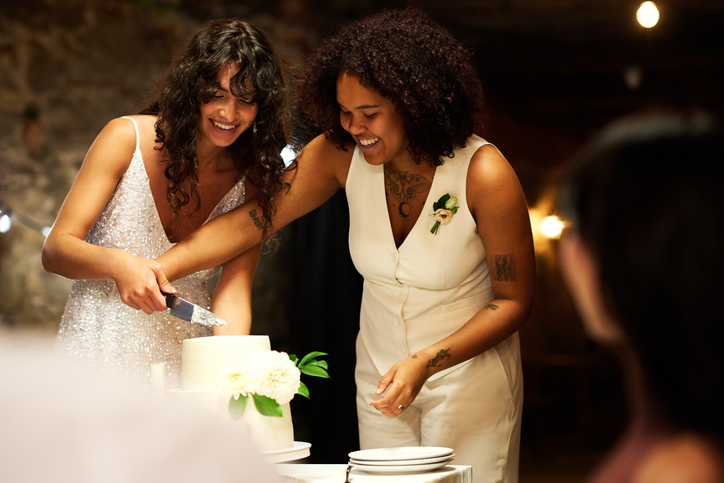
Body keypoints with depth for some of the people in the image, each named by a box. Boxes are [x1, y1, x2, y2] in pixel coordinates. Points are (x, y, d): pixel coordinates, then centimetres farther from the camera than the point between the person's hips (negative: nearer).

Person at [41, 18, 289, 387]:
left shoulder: (252, 180, 1)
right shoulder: (127, 139, -6)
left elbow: (233, 291, -7)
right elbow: (55, 250, -7)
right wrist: (117, 264, -28)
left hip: (184, 370, 3)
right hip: (97, 359, -3)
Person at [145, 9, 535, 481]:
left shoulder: (484, 174, -23)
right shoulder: (342, 154, -13)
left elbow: (514, 300, -14)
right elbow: (250, 220, -8)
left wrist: (426, 363, -25)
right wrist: (162, 268, -23)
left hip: (471, 371, -4)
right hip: (380, 372, 4)